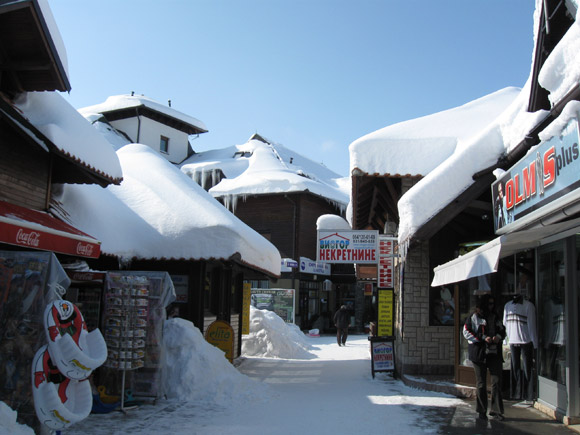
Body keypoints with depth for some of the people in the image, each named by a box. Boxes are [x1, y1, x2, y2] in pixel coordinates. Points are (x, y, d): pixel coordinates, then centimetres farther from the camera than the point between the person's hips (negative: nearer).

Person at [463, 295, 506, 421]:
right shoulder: (474, 317, 0)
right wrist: (483, 338, -14)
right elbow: (466, 332, -6)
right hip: (479, 353, -4)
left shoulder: (495, 317, 15)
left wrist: (499, 336, -3)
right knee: (481, 383, 4)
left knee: (497, 382, -3)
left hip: (495, 353, 4)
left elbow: (503, 331, 21)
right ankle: (481, 411, 14)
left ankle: (496, 410, 4)